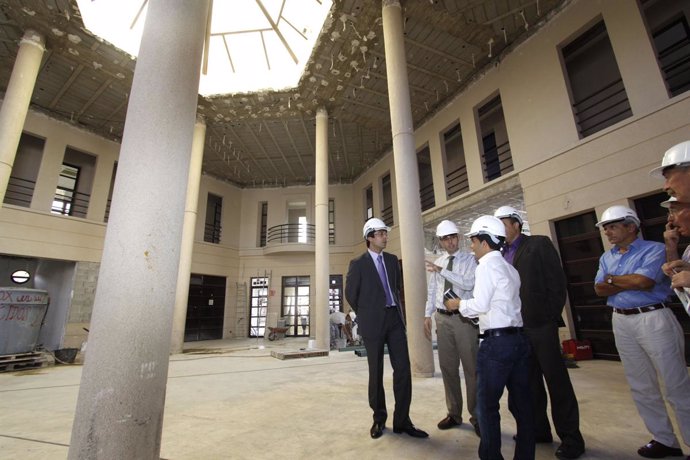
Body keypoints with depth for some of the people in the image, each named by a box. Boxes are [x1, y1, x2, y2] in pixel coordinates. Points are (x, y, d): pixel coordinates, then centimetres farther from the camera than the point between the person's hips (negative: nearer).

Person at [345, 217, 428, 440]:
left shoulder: (392, 260, 8)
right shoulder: (358, 264, -8)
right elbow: (351, 294, 0)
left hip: (395, 318, 5)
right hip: (373, 322, -4)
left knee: (403, 369, 4)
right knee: (376, 372, 9)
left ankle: (402, 421, 18)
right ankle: (379, 418, 28)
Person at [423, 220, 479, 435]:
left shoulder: (469, 259, -4)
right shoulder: (437, 263, 10)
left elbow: (469, 284, -20)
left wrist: (442, 271, -24)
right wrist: (427, 315, 7)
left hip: (464, 318, -4)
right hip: (442, 318, 5)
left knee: (471, 367, 4)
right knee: (447, 367, 13)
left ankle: (477, 416, 22)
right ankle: (454, 413, 30)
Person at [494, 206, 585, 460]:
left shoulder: (539, 244, -3)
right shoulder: (500, 253, 10)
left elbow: (557, 282, -7)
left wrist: (551, 317, -9)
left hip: (540, 324, -5)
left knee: (556, 379, 5)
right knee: (529, 381, 15)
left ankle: (570, 437, 20)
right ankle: (538, 429, 29)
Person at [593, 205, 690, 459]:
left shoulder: (654, 249, -6)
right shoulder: (606, 257, 11)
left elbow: (643, 280, -20)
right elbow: (599, 289, 1)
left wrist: (613, 279, -5)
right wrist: (632, 283, -10)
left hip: (653, 319, -6)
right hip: (621, 322, 6)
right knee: (641, 386, 12)